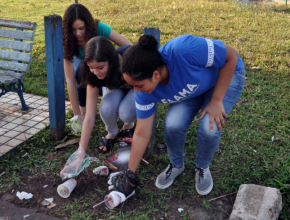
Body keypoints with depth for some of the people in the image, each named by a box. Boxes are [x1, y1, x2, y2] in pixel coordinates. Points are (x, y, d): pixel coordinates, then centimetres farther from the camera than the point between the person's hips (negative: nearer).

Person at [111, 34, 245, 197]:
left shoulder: (184, 50, -43)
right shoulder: (144, 92, -24)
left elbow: (232, 56, -27)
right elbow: (142, 135, -14)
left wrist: (216, 100, -26)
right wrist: (130, 174, -8)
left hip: (226, 75, -3)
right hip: (192, 88, 4)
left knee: (209, 128, -24)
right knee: (172, 125, -19)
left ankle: (203, 167, 9)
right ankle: (176, 165, 13)